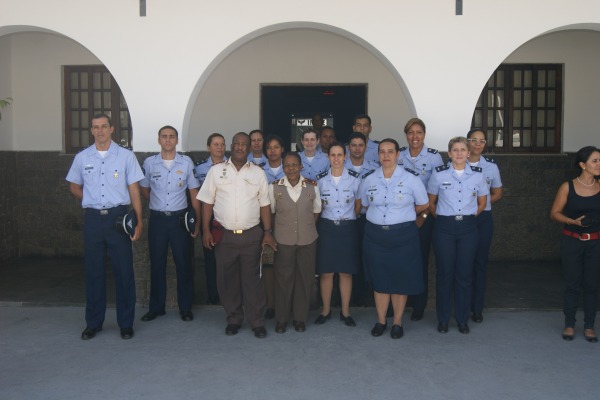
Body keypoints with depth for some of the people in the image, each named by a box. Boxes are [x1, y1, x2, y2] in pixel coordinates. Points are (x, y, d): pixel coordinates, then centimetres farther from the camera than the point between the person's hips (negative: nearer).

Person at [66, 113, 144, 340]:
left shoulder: (126, 156, 0)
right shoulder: (82, 158, 7)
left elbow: (134, 190, -1)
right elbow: (74, 186, 20)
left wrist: (139, 220, -6)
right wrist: (90, 200, 4)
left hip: (118, 217, -2)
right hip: (93, 218, 2)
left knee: (124, 270, 2)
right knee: (93, 271, 9)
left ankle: (126, 323, 14)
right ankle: (93, 323, 22)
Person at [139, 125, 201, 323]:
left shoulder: (186, 162, 0)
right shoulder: (149, 163, 1)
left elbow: (194, 193, 3)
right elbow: (144, 190, 16)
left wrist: (197, 222, 0)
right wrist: (158, 204, 11)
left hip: (180, 219, -1)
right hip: (157, 219, 1)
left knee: (184, 264, 3)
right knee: (157, 264, 8)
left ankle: (185, 308, 17)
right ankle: (156, 307, 22)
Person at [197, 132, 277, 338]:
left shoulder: (258, 173, 6)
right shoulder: (216, 171, 4)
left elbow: (264, 205, 7)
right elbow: (207, 202, 4)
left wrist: (268, 232, 1)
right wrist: (206, 230, -3)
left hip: (251, 235, 0)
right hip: (224, 235, 0)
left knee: (252, 279, 4)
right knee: (227, 279, 8)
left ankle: (257, 322, 15)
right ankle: (233, 320, 24)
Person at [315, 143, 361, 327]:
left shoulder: (355, 178, -5)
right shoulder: (321, 179, 0)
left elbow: (358, 203, 7)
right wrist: (325, 220, 12)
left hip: (347, 228, -1)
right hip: (326, 227, 1)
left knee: (346, 272, 7)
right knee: (326, 271, 6)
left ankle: (345, 311, 20)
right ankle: (326, 310, 21)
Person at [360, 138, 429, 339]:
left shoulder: (411, 178, -5)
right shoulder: (369, 180, 3)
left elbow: (424, 205, 5)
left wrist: (403, 214, 9)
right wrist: (380, 216, 9)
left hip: (403, 235, -2)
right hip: (375, 234, 2)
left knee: (401, 278, 7)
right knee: (379, 278, 9)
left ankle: (397, 322, 23)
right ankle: (381, 321, 25)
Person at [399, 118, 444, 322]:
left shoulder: (434, 157, -5)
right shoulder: (398, 155, 1)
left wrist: (423, 215, -8)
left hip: (424, 215, -2)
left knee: (421, 259, 3)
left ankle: (419, 305, 16)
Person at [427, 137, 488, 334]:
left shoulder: (477, 175, 2)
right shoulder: (438, 173, -2)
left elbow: (482, 202, 15)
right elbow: (431, 202, 9)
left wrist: (469, 217, 8)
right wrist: (442, 219, 5)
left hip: (468, 227, 1)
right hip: (444, 227, -1)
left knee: (464, 274, 6)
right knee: (444, 273, 3)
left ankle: (462, 319, 20)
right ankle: (443, 319, 17)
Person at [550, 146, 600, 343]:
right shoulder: (567, 187, -6)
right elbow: (555, 213, -2)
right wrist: (573, 221, -16)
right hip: (571, 242, -1)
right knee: (572, 284, 6)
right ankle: (569, 324, 19)